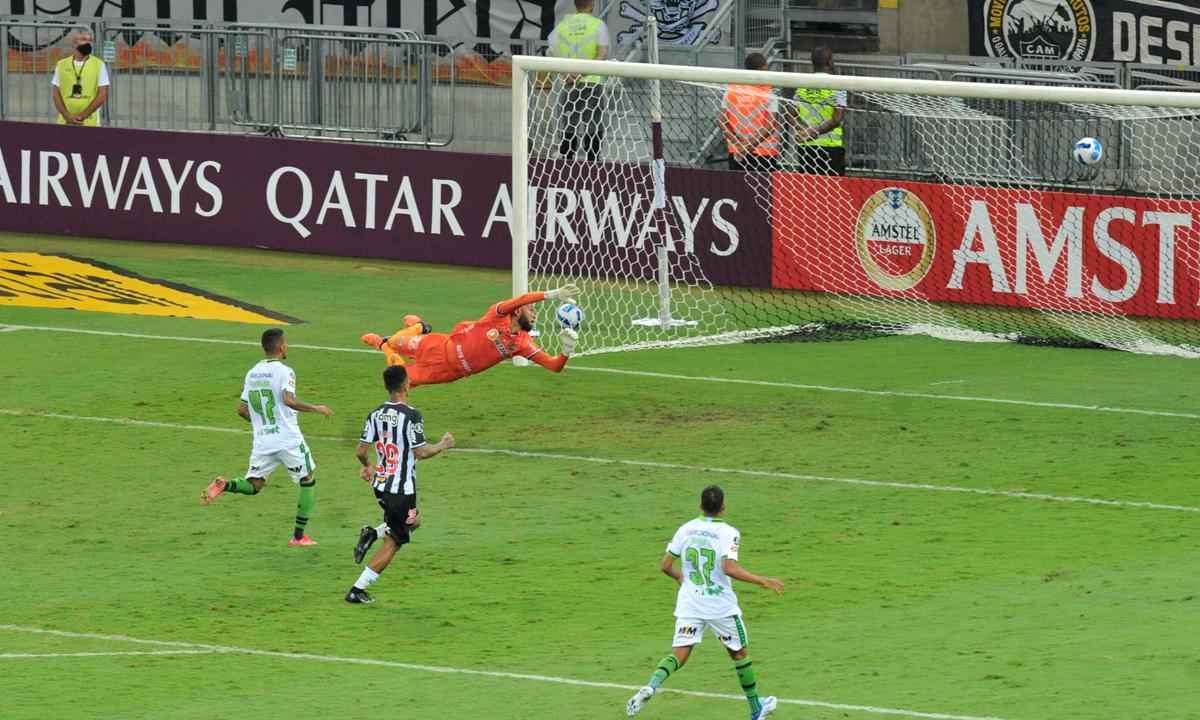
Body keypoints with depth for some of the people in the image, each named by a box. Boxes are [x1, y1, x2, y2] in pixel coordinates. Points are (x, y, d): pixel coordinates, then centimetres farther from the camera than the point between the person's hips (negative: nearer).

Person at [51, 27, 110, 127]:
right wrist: (68, 116, -8)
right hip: (65, 122, 2)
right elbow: (56, 95, 7)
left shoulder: (99, 65, 3)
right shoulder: (61, 65, 10)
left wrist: (82, 116, -10)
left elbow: (103, 96, -3)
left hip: (89, 123, -2)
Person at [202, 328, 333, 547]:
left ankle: (224, 486, -20)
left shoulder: (252, 373, 11)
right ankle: (298, 536, 11)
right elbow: (289, 400, -25)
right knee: (308, 482, 13)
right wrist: (317, 409, -13)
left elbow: (242, 410, 13)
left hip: (261, 440, 5)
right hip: (289, 439, -5)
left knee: (253, 485, 12)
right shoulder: (283, 371, -10)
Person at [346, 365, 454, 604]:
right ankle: (357, 591, -1)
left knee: (413, 522, 29)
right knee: (392, 544, 4)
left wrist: (366, 466, 23)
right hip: (403, 490, -7)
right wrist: (443, 445, 0)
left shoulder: (375, 415, 1)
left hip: (380, 485, 7)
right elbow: (420, 453, -17)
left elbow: (360, 451, 1)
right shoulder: (411, 415, -18)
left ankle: (372, 533, 5)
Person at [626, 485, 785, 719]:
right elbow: (729, 568, -24)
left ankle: (651, 686, -31)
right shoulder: (728, 533, -12)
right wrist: (763, 581, -16)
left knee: (679, 654, -1)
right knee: (739, 654, 17)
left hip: (689, 603, 3)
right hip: (721, 606, -3)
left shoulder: (686, 529, 2)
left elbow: (665, 565, 5)